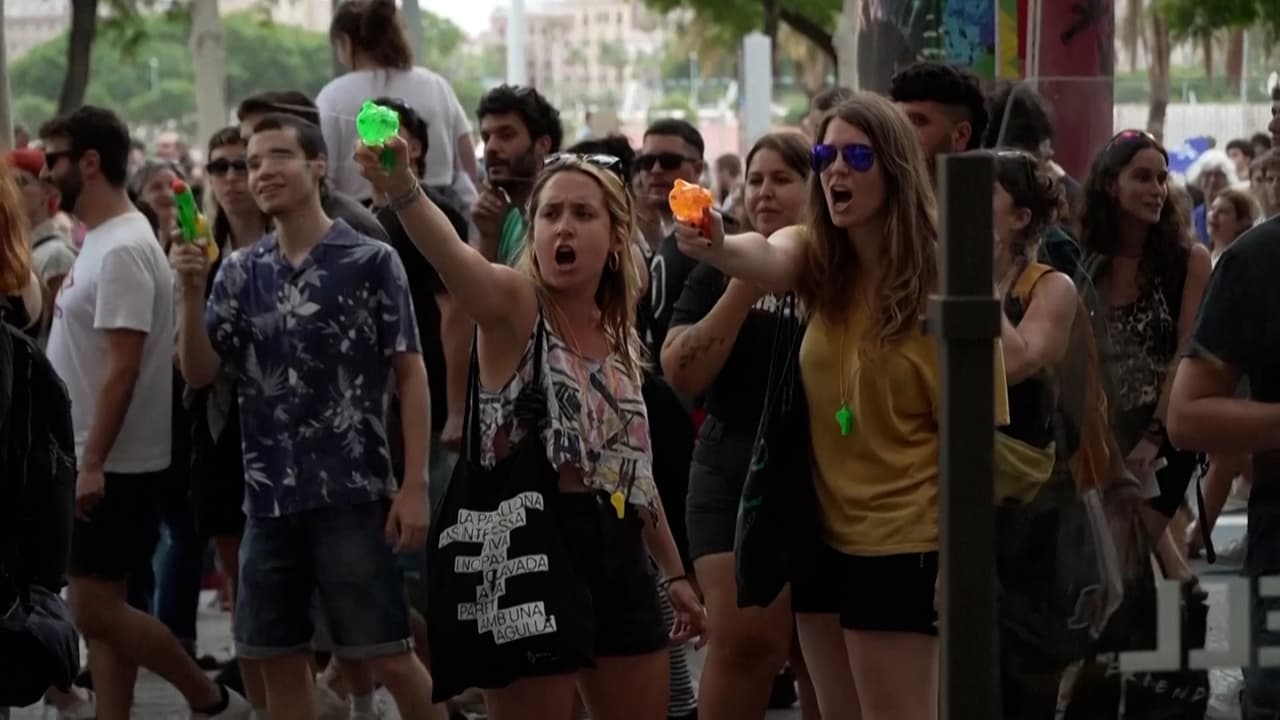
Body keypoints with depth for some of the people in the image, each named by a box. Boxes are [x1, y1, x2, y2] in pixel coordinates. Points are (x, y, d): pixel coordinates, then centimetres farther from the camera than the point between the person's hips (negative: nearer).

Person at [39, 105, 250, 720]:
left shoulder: (122, 249, -19)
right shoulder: (101, 241, 13)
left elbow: (123, 368, -24)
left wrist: (93, 463, -25)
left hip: (114, 465, -10)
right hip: (98, 460, 10)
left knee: (94, 610, -7)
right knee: (99, 607, 9)